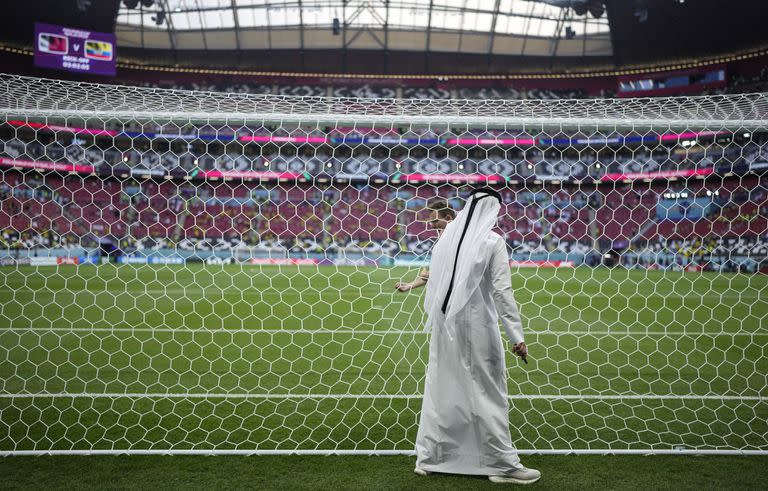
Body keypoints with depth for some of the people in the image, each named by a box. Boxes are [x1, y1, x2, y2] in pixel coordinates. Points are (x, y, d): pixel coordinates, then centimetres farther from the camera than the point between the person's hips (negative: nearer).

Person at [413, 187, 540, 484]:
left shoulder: (448, 235, 6)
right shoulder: (492, 242, -9)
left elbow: (433, 280, 9)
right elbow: (502, 291, -14)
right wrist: (516, 336, -13)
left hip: (444, 323, 5)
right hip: (476, 325, -5)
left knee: (440, 389, 13)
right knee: (488, 393, 3)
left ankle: (427, 458, 20)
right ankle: (503, 465, 11)